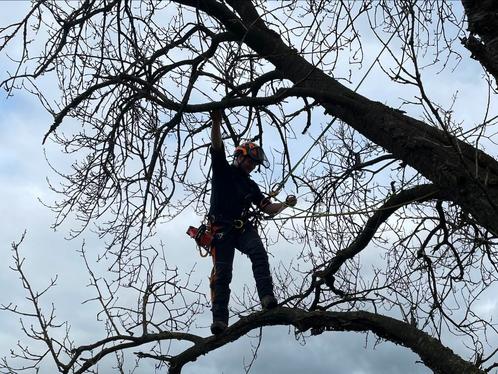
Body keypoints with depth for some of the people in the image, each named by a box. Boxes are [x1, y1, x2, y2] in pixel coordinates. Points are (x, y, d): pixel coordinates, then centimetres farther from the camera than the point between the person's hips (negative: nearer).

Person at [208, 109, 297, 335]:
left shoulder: (250, 186, 25)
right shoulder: (223, 170, 12)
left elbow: (268, 208, 24)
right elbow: (217, 146, -4)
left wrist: (285, 204, 9)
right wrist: (216, 122, -19)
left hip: (243, 228, 4)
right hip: (222, 228, -4)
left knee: (258, 253, -26)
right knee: (222, 271, -15)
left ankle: (267, 298, -36)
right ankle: (220, 319, -23)